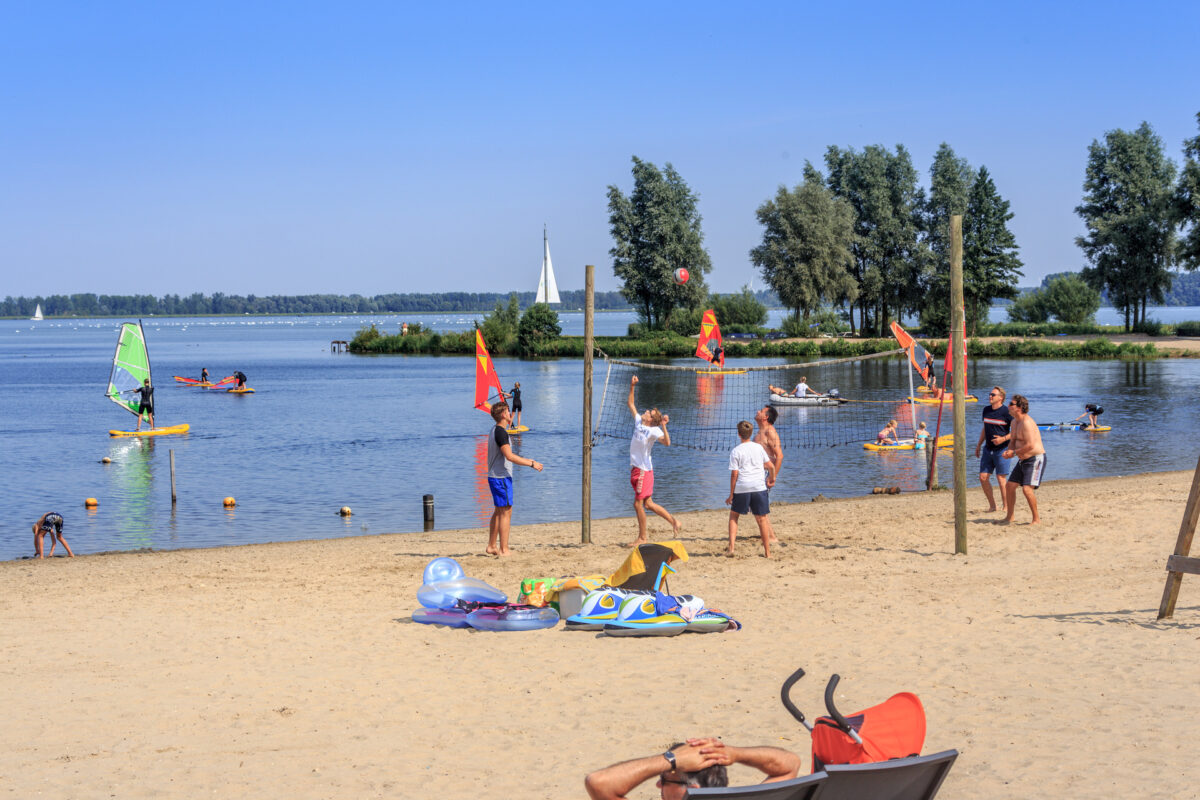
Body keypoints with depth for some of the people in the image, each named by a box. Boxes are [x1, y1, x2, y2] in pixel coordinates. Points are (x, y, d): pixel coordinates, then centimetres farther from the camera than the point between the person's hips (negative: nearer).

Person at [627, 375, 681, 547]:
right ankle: (674, 521, 22)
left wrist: (663, 426, -40)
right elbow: (630, 404, 16)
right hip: (635, 468, 8)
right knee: (648, 503, 12)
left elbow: (667, 442, -32)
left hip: (644, 470, -8)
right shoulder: (638, 422, 6)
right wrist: (632, 387, 8)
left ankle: (642, 538, 8)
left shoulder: (654, 431, -15)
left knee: (638, 504, -3)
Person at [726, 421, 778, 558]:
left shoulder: (736, 451, -2)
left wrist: (731, 494, 0)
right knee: (761, 519, 6)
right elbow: (770, 466, 9)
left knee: (733, 516, 16)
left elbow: (734, 474, -5)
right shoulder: (759, 447, 6)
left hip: (741, 488, -1)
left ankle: (731, 548, 3)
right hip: (759, 487, 2)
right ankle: (767, 552, 6)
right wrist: (772, 478, 30)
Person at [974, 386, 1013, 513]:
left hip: (1001, 450, -7)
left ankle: (1005, 507, 5)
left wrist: (1003, 439, -22)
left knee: (1001, 479, -5)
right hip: (988, 449, 7)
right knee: (983, 477, 2)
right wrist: (978, 445, 21)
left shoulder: (1006, 412, -10)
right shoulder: (986, 410, 11)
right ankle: (992, 505, 13)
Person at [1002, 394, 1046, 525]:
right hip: (1023, 460, 10)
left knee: (1027, 489, -20)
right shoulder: (1015, 422, 10)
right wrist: (1009, 451, -1)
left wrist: (1014, 453, -17)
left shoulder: (1027, 422, -21)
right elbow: (1013, 440, 20)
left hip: (1036, 459, -10)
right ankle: (1009, 517, 21)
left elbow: (1030, 445, -28)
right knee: (1010, 486, 9)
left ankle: (1037, 519, -7)